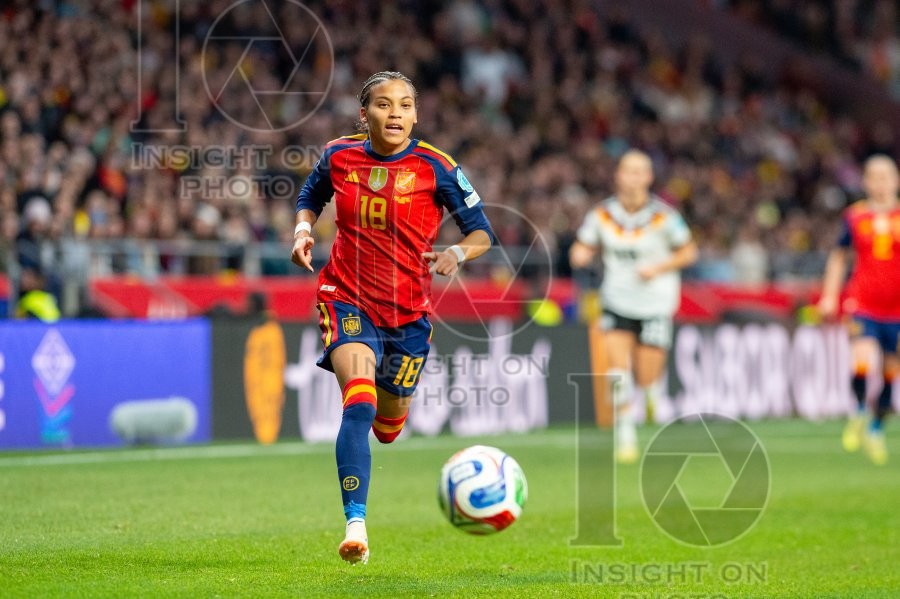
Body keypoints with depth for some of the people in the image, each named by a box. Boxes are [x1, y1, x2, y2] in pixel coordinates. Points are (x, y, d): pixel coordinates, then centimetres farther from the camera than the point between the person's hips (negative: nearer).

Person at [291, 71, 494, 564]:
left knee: (388, 427, 14)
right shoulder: (338, 157, -3)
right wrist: (303, 231, -3)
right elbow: (310, 197, 18)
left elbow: (482, 232, -3)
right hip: (348, 300, -1)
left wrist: (457, 252, -25)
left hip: (408, 311, 1)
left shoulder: (435, 168, -9)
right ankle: (355, 523, -28)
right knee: (359, 402, -25)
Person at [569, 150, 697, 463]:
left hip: (655, 304, -1)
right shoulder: (602, 214, -3)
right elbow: (583, 248, 7)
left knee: (646, 380, -2)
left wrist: (658, 269, -14)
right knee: (618, 370, -12)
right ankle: (625, 435, 0)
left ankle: (654, 390, 35)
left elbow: (688, 252, 0)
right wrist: (580, 255, -17)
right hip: (617, 301, 1)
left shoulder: (664, 216, -9)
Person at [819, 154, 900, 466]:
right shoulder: (854, 216, 4)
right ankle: (858, 414, 3)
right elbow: (839, 256, 15)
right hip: (862, 303, -1)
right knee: (862, 359, -22)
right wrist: (829, 296, 9)